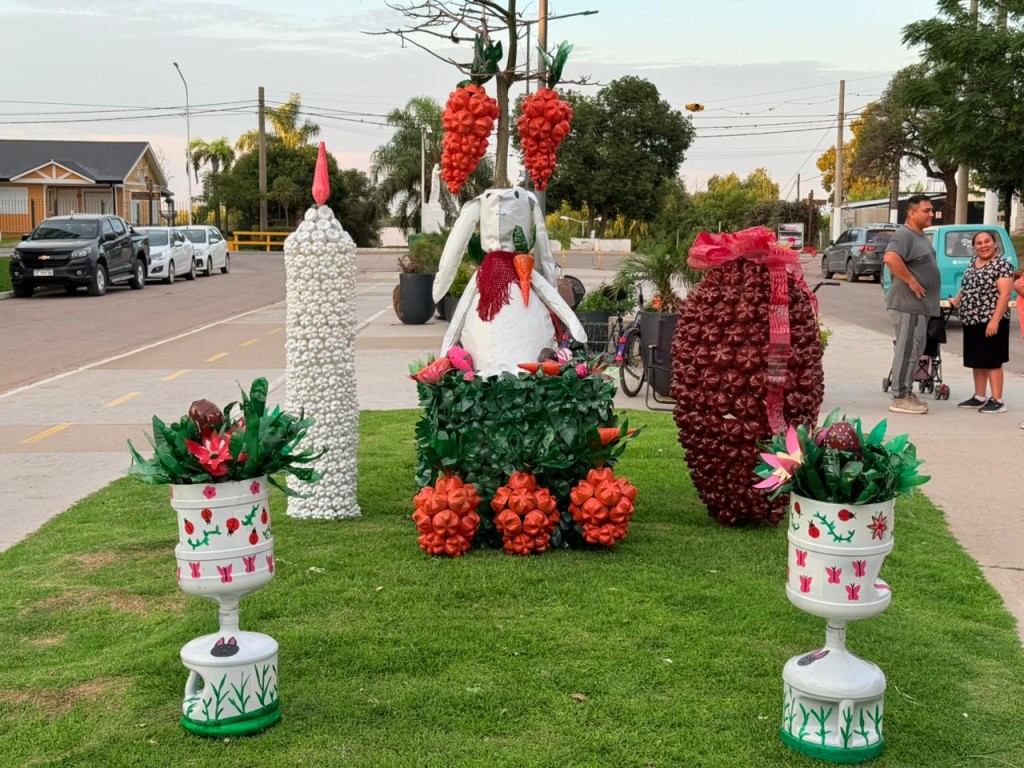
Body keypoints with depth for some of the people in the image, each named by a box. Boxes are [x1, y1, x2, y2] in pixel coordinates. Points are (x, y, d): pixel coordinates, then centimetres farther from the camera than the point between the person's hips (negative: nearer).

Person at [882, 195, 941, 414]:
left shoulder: (922, 236, 18)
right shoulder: (904, 235, -15)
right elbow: (891, 258, -32)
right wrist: (911, 281, -25)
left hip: (920, 305, 10)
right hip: (907, 304, -10)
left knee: (914, 350, 15)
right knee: (907, 350, -8)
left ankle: (907, 393, 23)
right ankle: (900, 398, -4)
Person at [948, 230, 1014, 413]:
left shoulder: (1002, 265, -9)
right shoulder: (973, 264, 14)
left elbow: (1004, 294, -16)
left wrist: (995, 320, -22)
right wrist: (955, 301, 19)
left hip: (990, 322, -8)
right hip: (972, 321, 8)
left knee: (992, 361, -5)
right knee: (976, 361, 12)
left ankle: (997, 400, -1)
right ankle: (979, 397, 20)